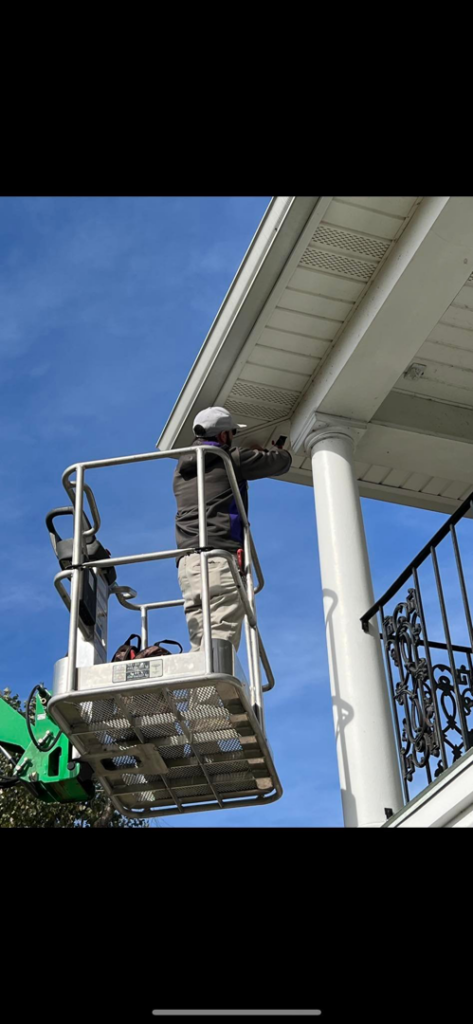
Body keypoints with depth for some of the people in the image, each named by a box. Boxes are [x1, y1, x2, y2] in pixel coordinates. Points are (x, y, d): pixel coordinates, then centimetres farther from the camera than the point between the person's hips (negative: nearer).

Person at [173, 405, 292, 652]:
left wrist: (251, 455, 50)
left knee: (201, 647, -1)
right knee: (221, 648, -16)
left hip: (187, 562, 7)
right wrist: (276, 452, 40)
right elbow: (282, 462, 16)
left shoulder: (182, 468, 25)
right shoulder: (231, 459, 6)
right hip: (220, 558, -6)